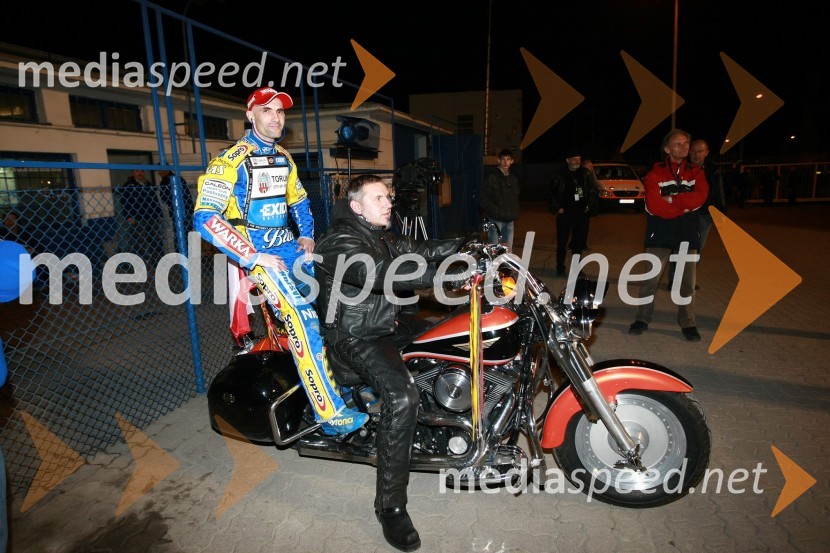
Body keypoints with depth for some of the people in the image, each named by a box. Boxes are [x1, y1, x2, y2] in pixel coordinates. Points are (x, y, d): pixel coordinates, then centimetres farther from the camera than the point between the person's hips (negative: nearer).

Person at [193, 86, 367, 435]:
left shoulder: (284, 158, 14)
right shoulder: (231, 160, -9)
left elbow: (299, 201, 28)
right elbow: (205, 218, -17)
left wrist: (307, 236, 10)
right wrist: (253, 257, -22)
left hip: (289, 246, 8)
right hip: (255, 252, -8)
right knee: (303, 320, -23)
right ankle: (330, 413, -19)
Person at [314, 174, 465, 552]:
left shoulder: (381, 236, 12)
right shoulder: (339, 242, -19)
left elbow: (416, 251, 6)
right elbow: (383, 273, -34)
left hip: (389, 325, 10)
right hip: (356, 337, -10)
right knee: (402, 396, -31)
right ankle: (390, 505, -18)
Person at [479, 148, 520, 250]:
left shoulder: (514, 179, 15)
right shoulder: (492, 177, -3)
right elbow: (483, 199, -5)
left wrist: (515, 213, 9)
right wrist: (495, 210, -11)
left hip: (509, 220, 6)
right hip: (496, 220, -6)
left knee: (509, 249, 8)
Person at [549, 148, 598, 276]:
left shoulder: (586, 174, 7)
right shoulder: (560, 174, 2)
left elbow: (593, 191, 12)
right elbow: (552, 192, 5)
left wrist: (589, 205, 1)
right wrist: (557, 207, -4)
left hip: (581, 213, 2)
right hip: (565, 212, -2)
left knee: (579, 242, 8)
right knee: (562, 241, 0)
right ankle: (560, 267, 10)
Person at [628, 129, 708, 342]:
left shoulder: (696, 171, 10)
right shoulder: (656, 172, 1)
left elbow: (699, 197, -10)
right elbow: (654, 205, -14)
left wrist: (670, 199, -14)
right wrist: (684, 206, -11)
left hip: (688, 234, 2)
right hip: (660, 233, -2)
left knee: (687, 280, 8)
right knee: (650, 278, 0)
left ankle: (688, 323, 18)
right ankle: (642, 318, 12)